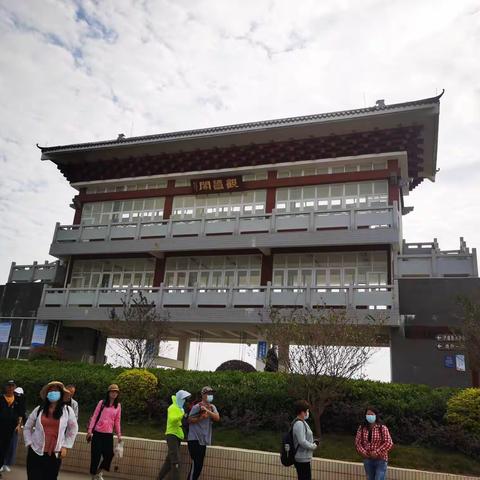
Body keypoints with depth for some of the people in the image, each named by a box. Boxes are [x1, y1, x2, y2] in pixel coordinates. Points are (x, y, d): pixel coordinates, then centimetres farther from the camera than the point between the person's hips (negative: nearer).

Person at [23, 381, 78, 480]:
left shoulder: (67, 410, -1)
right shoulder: (39, 409, 1)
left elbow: (73, 429, 9)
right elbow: (27, 428, 12)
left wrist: (65, 446, 5)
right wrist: (29, 443, 4)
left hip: (55, 454, 0)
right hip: (36, 452, 0)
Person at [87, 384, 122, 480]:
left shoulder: (118, 405, 6)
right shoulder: (102, 403, -2)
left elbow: (117, 421, 9)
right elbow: (94, 416, -3)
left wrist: (119, 434, 7)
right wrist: (90, 430, -8)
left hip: (109, 434, 3)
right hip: (98, 432, -3)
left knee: (109, 454, -1)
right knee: (96, 455, 0)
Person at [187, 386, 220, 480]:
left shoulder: (212, 407, 8)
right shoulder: (196, 407, -10)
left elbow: (217, 418, -9)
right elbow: (189, 420, -12)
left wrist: (207, 411, -22)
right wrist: (201, 417, -24)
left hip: (204, 440, 7)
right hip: (194, 439, -7)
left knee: (200, 465, 12)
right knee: (196, 463, -9)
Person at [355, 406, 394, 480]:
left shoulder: (382, 428, -10)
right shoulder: (361, 428, 2)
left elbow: (389, 443, -15)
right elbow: (357, 442, 4)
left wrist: (377, 452, -18)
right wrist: (363, 452, -12)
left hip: (380, 460, -4)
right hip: (367, 460, 4)